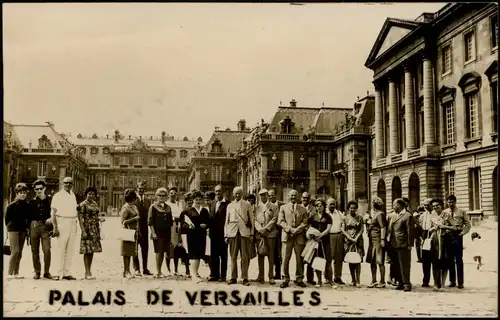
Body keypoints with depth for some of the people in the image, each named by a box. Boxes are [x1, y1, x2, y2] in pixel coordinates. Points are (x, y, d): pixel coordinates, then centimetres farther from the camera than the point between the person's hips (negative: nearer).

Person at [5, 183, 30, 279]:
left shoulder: (27, 205, 6)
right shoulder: (11, 205, -6)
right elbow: (7, 218, 1)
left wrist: (27, 229, 8)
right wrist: (9, 228, 2)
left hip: (22, 230, 5)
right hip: (13, 230, -5)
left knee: (20, 253, 6)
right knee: (15, 251, -11)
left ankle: (16, 273, 13)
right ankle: (10, 273, -4)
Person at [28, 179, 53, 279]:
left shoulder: (50, 200, 6)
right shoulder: (32, 202, 10)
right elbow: (29, 216, 12)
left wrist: (51, 219, -8)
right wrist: (29, 228, 6)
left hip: (45, 226, -2)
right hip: (34, 226, 2)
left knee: (47, 250, -11)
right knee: (35, 250, 3)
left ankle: (47, 272, -1)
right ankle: (37, 272, 13)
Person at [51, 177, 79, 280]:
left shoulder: (73, 196, 17)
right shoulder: (57, 196, -1)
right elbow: (53, 213, -6)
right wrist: (55, 227, -13)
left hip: (73, 224, 6)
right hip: (62, 222, -6)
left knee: (70, 249, 5)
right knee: (61, 249, -7)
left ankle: (67, 273, 8)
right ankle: (59, 273, -4)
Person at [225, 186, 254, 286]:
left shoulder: (247, 204, 12)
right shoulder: (230, 206, 18)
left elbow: (251, 220, 10)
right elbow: (226, 222, 17)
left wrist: (251, 234, 2)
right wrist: (226, 235, 8)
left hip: (244, 232, -2)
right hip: (232, 233, 2)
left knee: (245, 257, -4)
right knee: (233, 256, 2)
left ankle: (245, 278, 1)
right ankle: (233, 277, 9)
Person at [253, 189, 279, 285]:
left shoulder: (274, 207, 9)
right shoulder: (256, 207, 15)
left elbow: (274, 219, 0)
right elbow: (255, 220, 7)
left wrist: (266, 228, -10)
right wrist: (259, 229, -9)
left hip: (270, 233, -2)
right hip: (259, 234, 2)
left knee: (271, 255, -2)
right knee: (260, 255, 2)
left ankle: (271, 276, 2)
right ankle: (261, 276, 7)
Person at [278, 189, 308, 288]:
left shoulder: (303, 209, 15)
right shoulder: (283, 208, 12)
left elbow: (305, 223, 6)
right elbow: (280, 221, 2)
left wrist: (297, 230, -10)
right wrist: (290, 229, -11)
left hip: (299, 236, 1)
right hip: (287, 236, -1)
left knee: (299, 258, 3)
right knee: (286, 258, -4)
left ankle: (299, 279, 11)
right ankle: (285, 279, 3)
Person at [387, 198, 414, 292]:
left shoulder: (408, 216, -9)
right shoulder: (394, 216, 18)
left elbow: (410, 231, -12)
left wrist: (409, 244, -14)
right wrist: (389, 240, 13)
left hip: (403, 245, -8)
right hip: (394, 245, 9)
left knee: (404, 265, -4)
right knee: (397, 265, 12)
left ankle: (407, 284, 3)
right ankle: (401, 283, 20)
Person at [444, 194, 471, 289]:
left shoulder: (461, 212, 4)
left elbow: (468, 224, 5)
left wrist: (462, 233, -6)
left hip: (457, 236, -3)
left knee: (459, 260, -4)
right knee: (450, 260, 7)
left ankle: (460, 282, -1)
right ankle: (452, 281, 13)